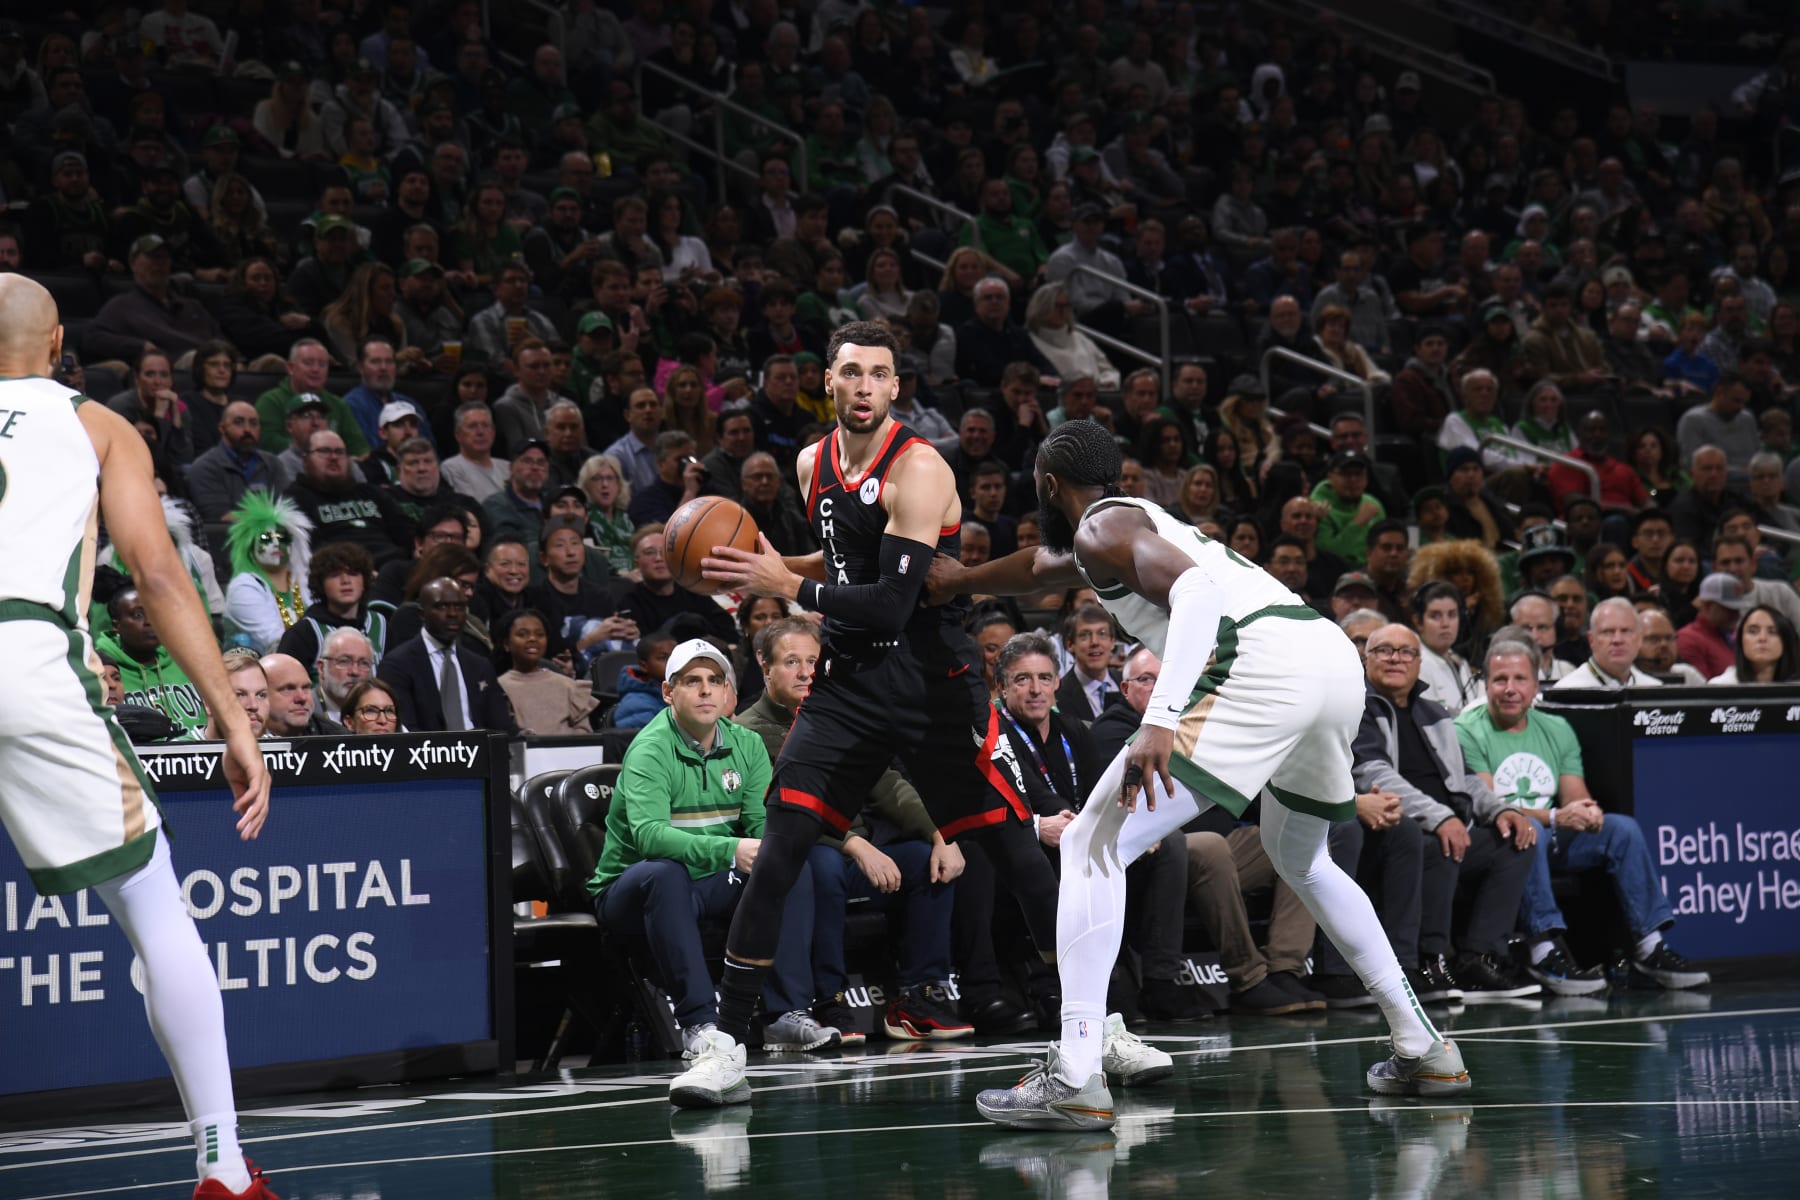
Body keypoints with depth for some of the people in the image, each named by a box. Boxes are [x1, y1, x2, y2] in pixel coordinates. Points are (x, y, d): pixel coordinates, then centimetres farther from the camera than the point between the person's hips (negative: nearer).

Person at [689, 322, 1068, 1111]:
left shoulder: (918, 469, -15)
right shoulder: (814, 465, 7)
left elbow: (892, 603, -22)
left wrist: (791, 587, -20)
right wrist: (765, 573, 9)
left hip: (935, 682, -5)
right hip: (851, 681, 5)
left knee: (1015, 852, -2)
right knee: (777, 854, -6)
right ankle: (727, 1047, -1)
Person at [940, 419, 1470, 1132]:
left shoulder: (1100, 528, 7)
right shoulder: (1143, 521, 35)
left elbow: (1196, 588, -14)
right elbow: (1038, 567, 55)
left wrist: (1160, 719, -24)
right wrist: (950, 582, 70)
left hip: (1260, 662, -9)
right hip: (1336, 654, 9)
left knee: (1095, 846, -6)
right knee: (1299, 860, 34)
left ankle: (1075, 1079, -18)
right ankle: (1423, 1050, 31)